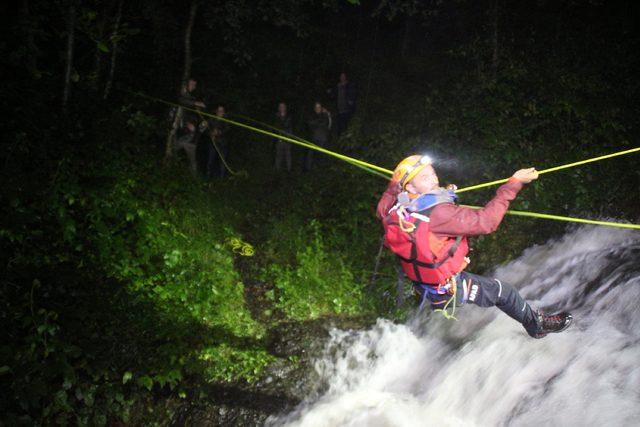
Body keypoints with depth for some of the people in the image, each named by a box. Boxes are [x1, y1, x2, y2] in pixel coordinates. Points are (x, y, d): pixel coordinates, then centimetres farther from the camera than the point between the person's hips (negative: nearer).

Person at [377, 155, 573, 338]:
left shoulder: (392, 208, -16)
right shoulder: (438, 214, -37)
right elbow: (485, 221, -34)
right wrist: (514, 183, -29)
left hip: (420, 286, 7)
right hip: (447, 290, -7)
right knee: (504, 291, 13)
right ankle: (537, 325, 39)